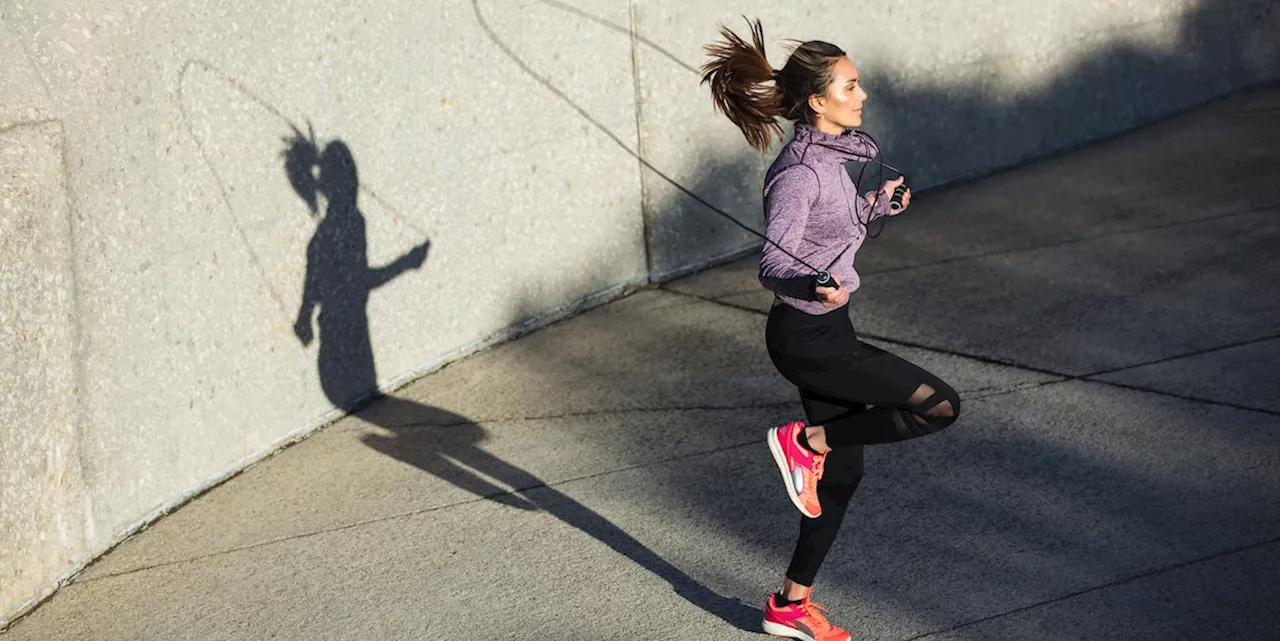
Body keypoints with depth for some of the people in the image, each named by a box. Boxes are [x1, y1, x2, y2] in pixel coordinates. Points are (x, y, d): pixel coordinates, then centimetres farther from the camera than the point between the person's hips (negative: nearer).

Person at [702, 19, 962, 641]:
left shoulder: (825, 156, 8)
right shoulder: (799, 172, -21)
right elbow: (774, 265, -26)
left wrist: (872, 206, 27)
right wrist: (816, 287, -44)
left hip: (824, 333, 10)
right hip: (809, 338, -10)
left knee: (841, 473, 15)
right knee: (941, 405, -10)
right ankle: (804, 442, 0)